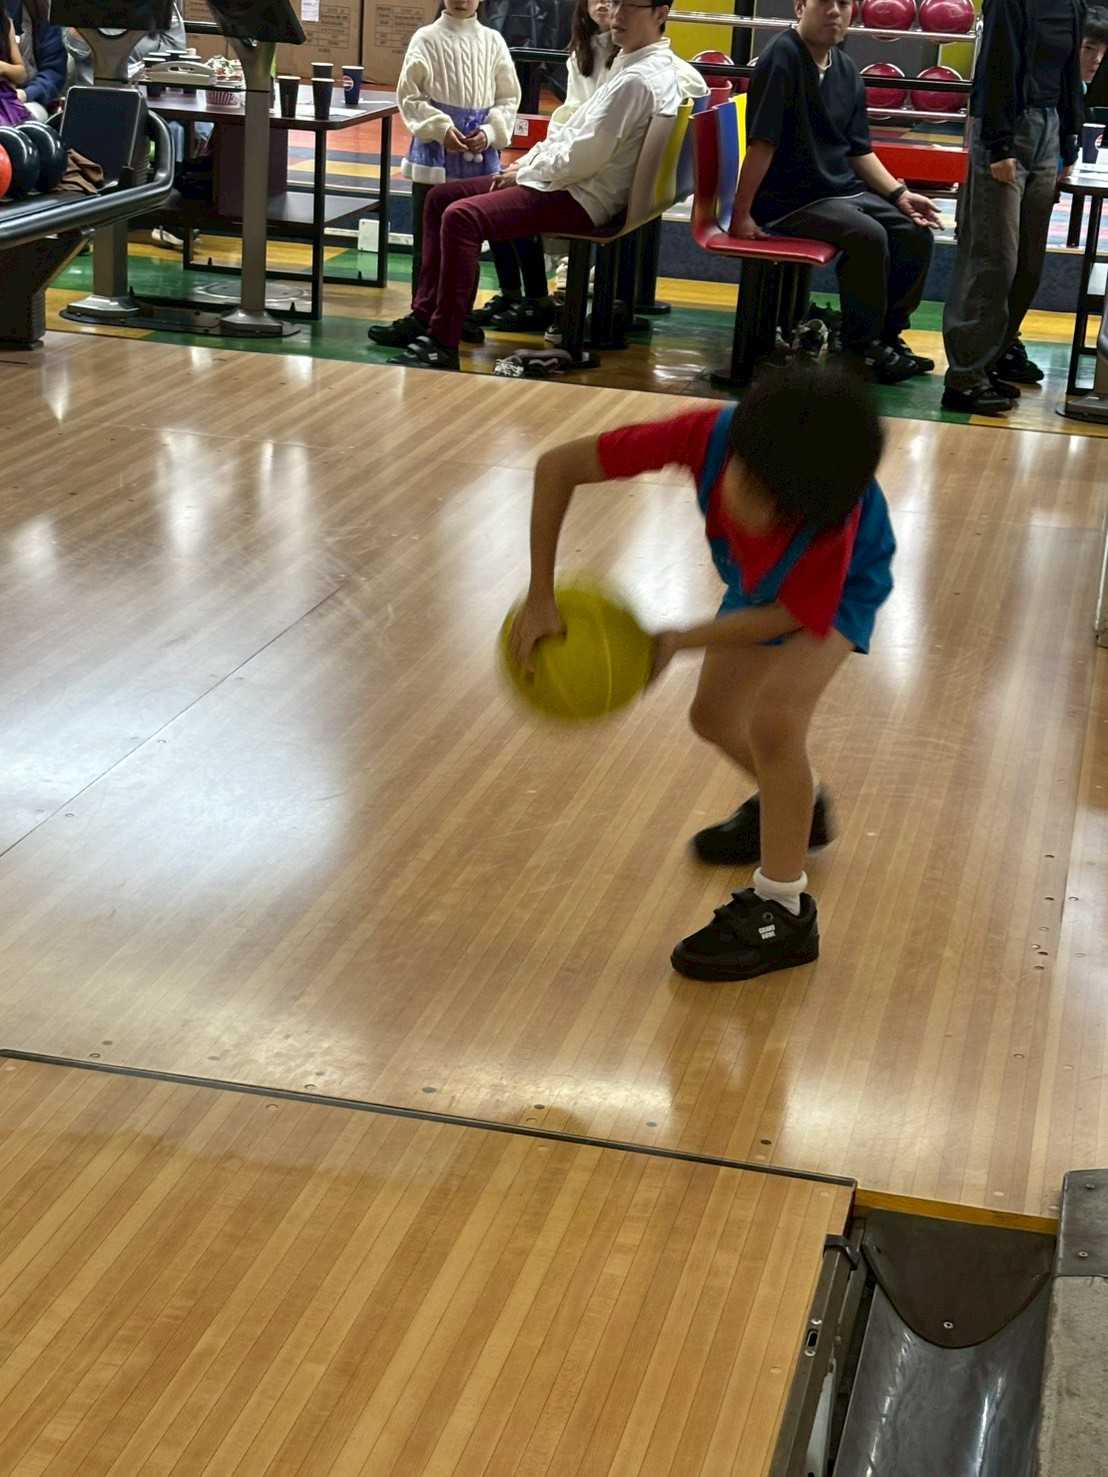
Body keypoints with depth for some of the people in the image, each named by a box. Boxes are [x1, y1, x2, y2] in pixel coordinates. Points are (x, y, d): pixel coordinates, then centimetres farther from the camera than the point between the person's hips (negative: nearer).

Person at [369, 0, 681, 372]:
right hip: (569, 183, 11)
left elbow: (584, 157, -22)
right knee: (440, 197, 11)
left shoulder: (638, 80, -18)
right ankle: (425, 315, 13)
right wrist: (527, 161, 9)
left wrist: (526, 172, -7)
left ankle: (443, 344, -23)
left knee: (462, 217, -26)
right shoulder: (633, 66, 16)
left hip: (582, 199, -11)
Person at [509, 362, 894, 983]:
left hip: (839, 587, -5)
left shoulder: (831, 521, -47)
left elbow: (789, 616, -27)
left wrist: (679, 642, -27)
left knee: (774, 718, -26)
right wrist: (541, 597, -32)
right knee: (714, 715, 16)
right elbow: (558, 466, -33)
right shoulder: (710, 436, -42)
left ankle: (783, 912, -11)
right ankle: (793, 809, 48)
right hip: (759, 579, 5)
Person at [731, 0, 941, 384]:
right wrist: (740, 216, -22)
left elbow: (859, 150, 15)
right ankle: (862, 345, -10)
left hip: (844, 190, 8)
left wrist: (900, 193, 3)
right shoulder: (783, 56, -15)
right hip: (790, 200, -8)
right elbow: (762, 143, -20)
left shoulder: (847, 71, 8)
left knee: (916, 234, -2)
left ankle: (888, 332, 15)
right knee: (869, 236, -27)